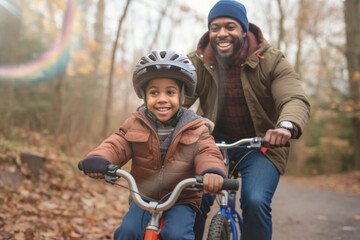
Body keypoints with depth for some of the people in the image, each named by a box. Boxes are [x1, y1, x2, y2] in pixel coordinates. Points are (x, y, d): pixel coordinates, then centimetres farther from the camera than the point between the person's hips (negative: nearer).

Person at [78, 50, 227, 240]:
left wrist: (212, 172, -42)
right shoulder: (135, 124, 0)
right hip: (144, 198, 2)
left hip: (181, 201, -2)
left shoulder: (196, 129, -6)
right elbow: (116, 145, -9)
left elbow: (207, 153, -17)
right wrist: (98, 159, -33)